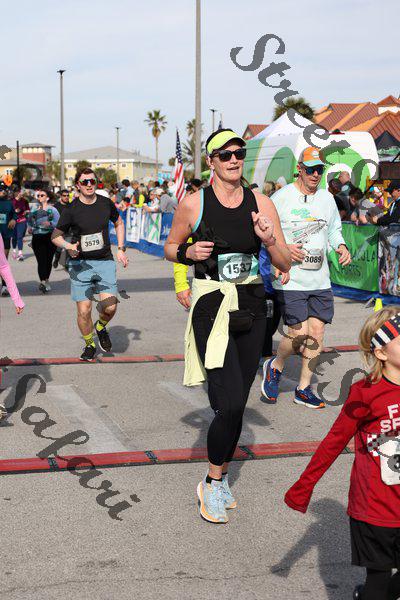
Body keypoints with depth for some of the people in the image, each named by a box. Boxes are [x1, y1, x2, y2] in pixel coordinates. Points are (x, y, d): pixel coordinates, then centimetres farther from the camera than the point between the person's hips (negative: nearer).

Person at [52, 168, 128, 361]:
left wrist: (121, 249, 13)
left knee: (110, 307, -11)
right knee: (83, 311, -5)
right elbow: (56, 235, 4)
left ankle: (101, 327, 23)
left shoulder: (106, 204, 3)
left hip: (105, 262, 2)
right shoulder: (71, 210, -5)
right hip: (80, 264, -2)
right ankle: (89, 344, 21)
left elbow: (119, 223, 22)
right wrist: (67, 246, -17)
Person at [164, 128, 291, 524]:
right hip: (211, 308, -4)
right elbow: (170, 248, 10)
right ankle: (213, 483, 9)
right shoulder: (193, 204, -4)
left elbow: (285, 264, 3)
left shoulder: (260, 204, 2)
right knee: (231, 405, -15)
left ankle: (219, 478, 32)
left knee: (235, 405, 11)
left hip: (251, 306, 4)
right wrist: (188, 252, -11)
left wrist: (269, 240, -16)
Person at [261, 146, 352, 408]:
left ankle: (304, 389, 19)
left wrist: (341, 246, 4)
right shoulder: (281, 197, -7)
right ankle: (275, 367, 20)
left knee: (317, 333, 4)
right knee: (299, 334, -11)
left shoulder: (327, 198, 11)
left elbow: (334, 229, 24)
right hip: (290, 280, -6)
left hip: (320, 281, 6)